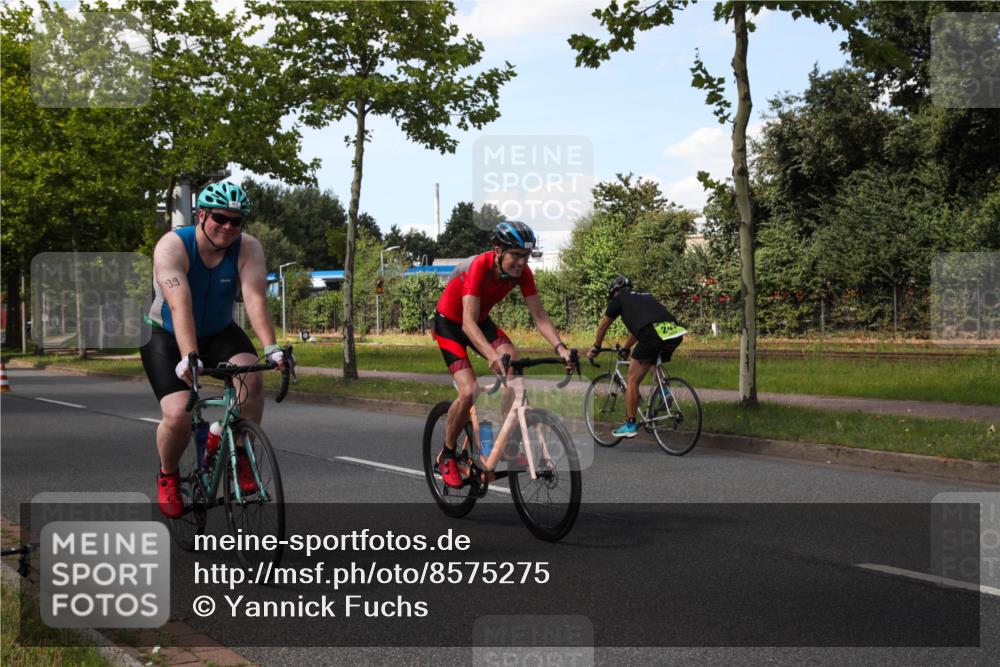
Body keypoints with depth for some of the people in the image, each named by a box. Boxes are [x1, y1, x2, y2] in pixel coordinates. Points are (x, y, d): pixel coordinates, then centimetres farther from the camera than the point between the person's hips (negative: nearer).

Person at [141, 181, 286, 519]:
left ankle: (240, 457, -8)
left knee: (252, 376, -28)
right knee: (178, 415, -22)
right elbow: (180, 305, -39)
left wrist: (271, 348, -45)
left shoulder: (248, 248, -16)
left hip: (218, 332, 3)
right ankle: (167, 477, 10)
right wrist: (189, 359, -51)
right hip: (166, 337, -3)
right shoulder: (173, 246, -25)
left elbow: (255, 298, -30)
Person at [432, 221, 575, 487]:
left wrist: (560, 346, -33)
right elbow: (468, 323, -42)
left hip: (482, 321, 5)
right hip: (449, 323, -5)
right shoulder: (479, 266, -35)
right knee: (469, 392, -21)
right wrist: (492, 355, -57)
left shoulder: (521, 271, -18)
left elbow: (539, 315, -17)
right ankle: (447, 455, 2)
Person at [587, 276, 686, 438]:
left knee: (633, 381, 7)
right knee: (654, 363, 37)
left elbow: (603, 326, 30)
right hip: (675, 334, 6)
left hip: (653, 334, -6)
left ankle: (629, 425, 9)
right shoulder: (645, 296, 36)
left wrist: (595, 348, 45)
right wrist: (626, 348, 61)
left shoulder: (619, 298, 19)